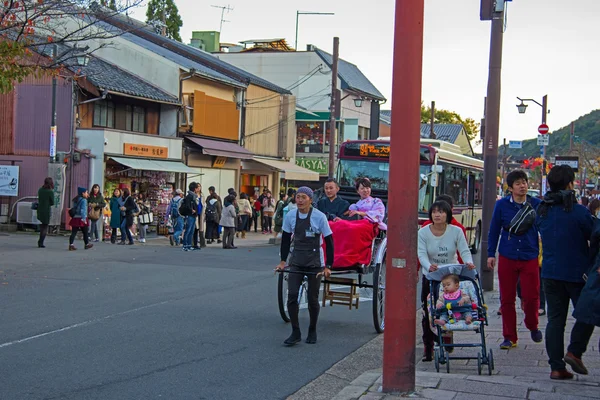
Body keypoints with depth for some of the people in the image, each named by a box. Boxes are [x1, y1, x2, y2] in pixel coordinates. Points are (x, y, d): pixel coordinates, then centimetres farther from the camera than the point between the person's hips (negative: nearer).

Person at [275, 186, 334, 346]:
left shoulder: (319, 217, -13)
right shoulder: (290, 216, -3)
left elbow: (329, 241, -9)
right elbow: (286, 239, 10)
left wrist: (328, 266, -12)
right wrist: (283, 261, 6)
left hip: (314, 263, -3)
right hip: (296, 262, 3)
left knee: (312, 299, 4)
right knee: (292, 296, -7)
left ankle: (312, 331, 24)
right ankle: (295, 333, 1)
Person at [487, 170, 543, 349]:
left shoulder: (536, 204, 0)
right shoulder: (502, 205, 2)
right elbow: (494, 230, 8)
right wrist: (491, 254, 5)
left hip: (530, 258, -1)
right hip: (507, 258, 1)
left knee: (531, 297, -4)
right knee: (507, 299, 4)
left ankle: (532, 326, 26)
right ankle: (509, 337, 16)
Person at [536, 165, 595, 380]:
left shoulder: (542, 211, 4)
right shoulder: (579, 211, -14)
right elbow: (593, 236, -6)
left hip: (550, 273, 5)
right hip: (577, 272, -5)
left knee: (555, 318, 7)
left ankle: (557, 366, 5)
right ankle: (574, 351, -3)